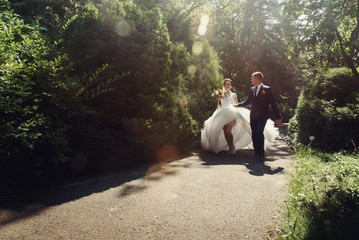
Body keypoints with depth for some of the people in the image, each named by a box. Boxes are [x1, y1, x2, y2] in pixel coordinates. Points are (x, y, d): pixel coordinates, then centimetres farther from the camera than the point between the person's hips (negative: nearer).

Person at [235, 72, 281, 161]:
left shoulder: (266, 89, -2)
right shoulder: (252, 89, 15)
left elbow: (273, 103, -2)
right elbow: (248, 101, 29)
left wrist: (278, 117, -5)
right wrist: (238, 105, 27)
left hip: (262, 116, -5)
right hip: (253, 116, 5)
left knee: (259, 133, -19)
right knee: (254, 134, 4)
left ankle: (261, 154, -8)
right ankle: (257, 153, 15)